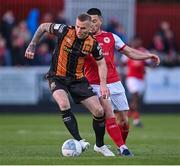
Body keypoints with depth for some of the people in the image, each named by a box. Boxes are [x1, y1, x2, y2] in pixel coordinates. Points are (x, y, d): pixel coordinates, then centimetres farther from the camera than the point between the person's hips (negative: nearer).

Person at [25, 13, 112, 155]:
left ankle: (100, 145, 19)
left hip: (78, 79, 3)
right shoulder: (64, 31, -16)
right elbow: (43, 27, -1)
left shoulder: (93, 44, -10)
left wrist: (103, 84, -11)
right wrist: (32, 46, -3)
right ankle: (79, 141, -28)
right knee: (64, 105, -33)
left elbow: (101, 63, 2)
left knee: (99, 111, -4)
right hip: (57, 78, -3)